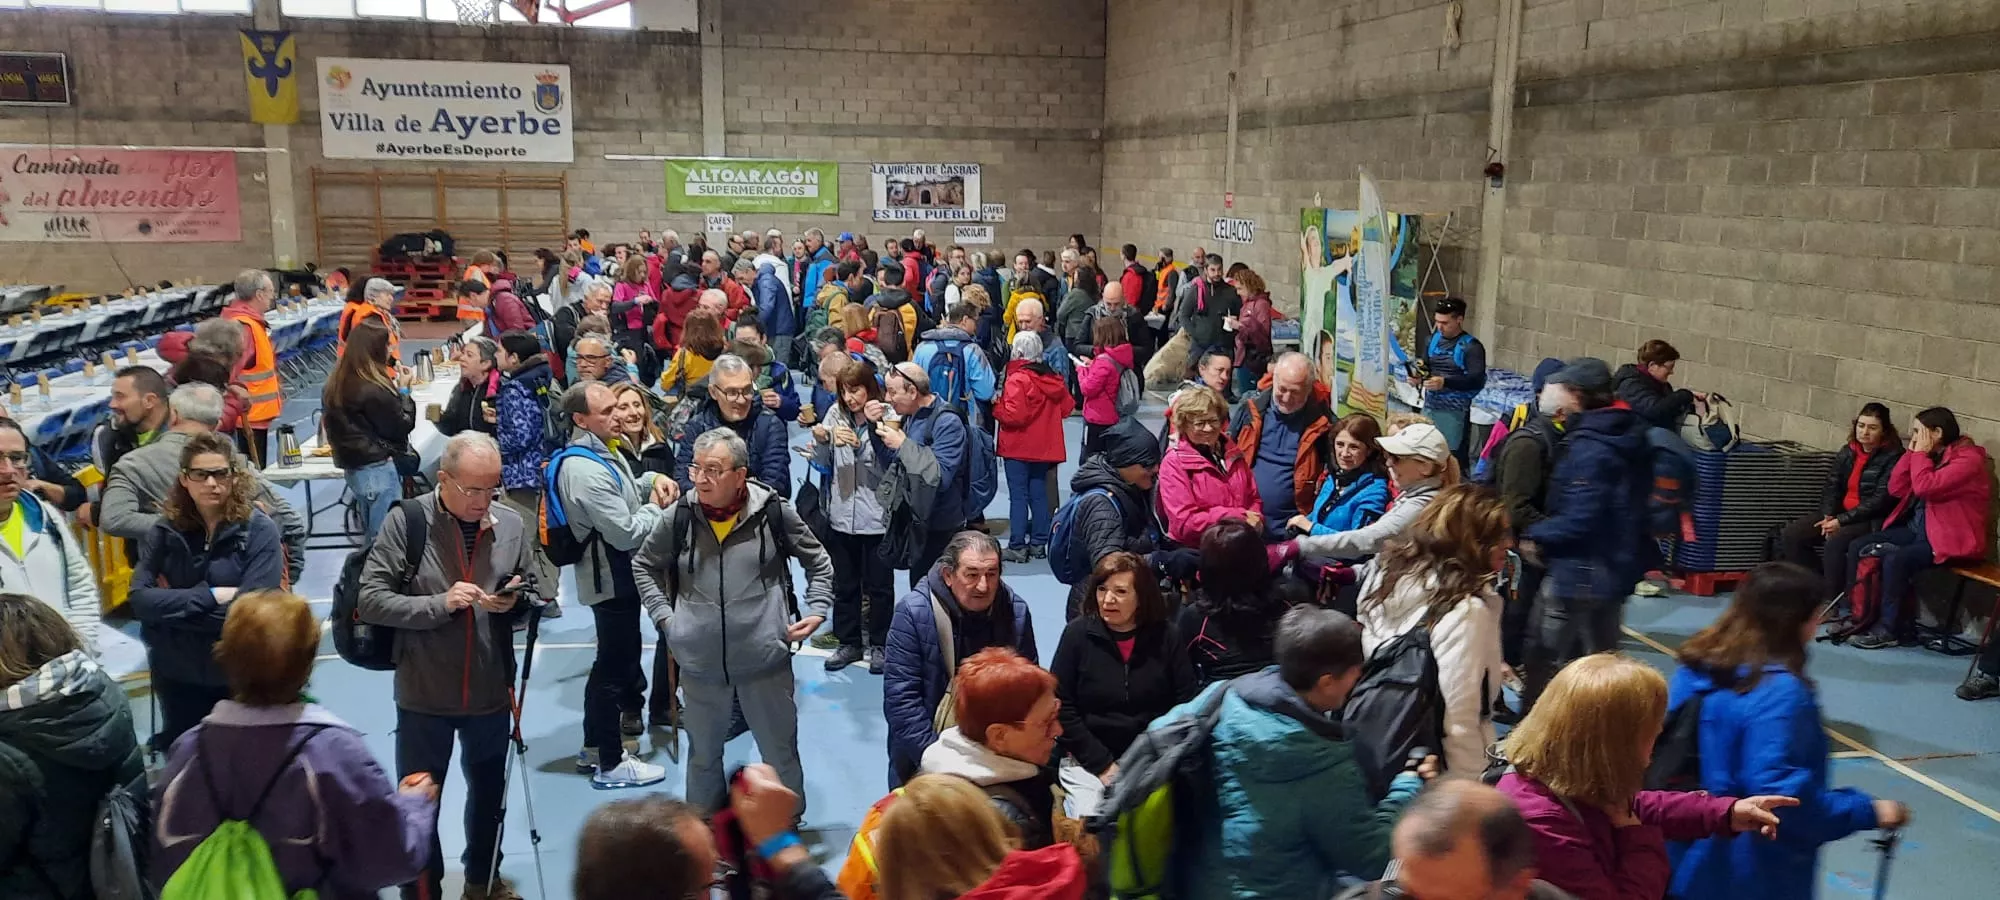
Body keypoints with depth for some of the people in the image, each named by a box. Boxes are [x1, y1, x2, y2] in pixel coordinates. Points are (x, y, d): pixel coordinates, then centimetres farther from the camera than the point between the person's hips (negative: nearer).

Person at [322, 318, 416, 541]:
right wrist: (403, 391, 1)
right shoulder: (374, 391, -21)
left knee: (370, 537, 19)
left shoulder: (337, 384, 6)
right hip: (379, 469, -9)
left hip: (354, 467, 9)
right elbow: (403, 426, -12)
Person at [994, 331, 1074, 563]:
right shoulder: (1052, 378, 4)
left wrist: (995, 407, -6)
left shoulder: (1017, 380, -17)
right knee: (1039, 494, 13)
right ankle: (1039, 543, 17)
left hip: (1018, 448, -6)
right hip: (1044, 447, 6)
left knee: (1018, 496, -2)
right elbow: (1067, 407, 10)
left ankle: (1017, 546, -2)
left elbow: (1013, 415, -22)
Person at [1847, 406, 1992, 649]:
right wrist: (1912, 453, 1)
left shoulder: (1968, 458, -15)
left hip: (1950, 539, -9)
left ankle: (1889, 629, -18)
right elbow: (1896, 488, 7)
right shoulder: (1929, 455, 11)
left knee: (1896, 560, -31)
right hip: (1915, 529, 9)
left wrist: (1920, 453, -14)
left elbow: (1924, 487, -27)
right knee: (1857, 547, -5)